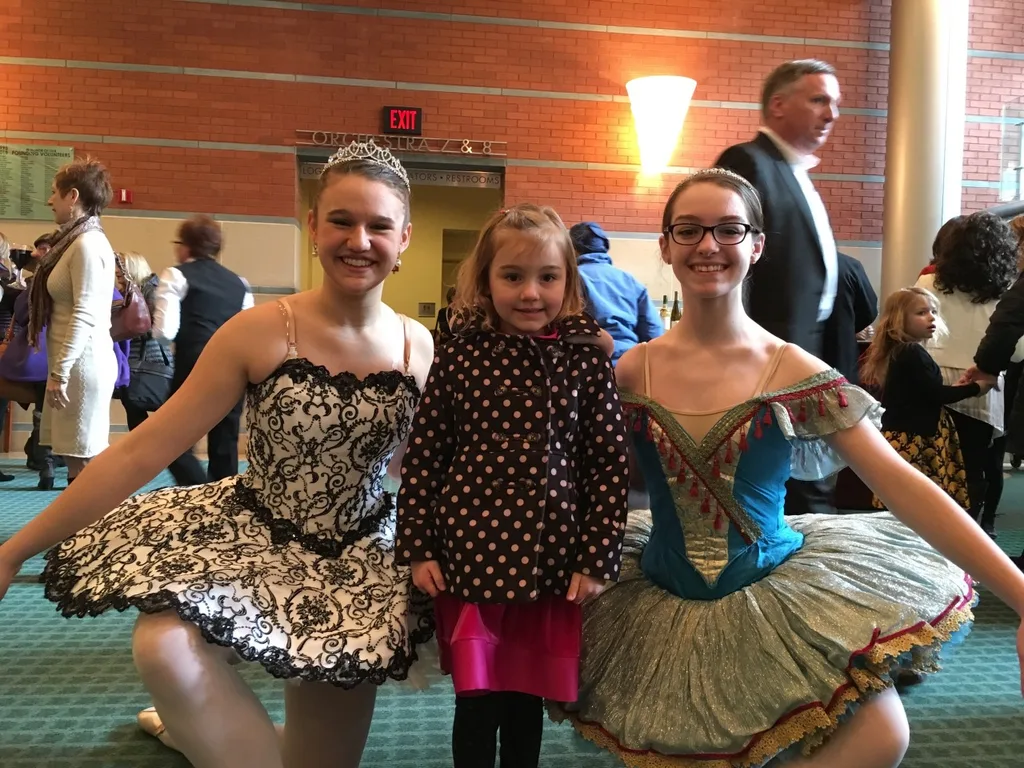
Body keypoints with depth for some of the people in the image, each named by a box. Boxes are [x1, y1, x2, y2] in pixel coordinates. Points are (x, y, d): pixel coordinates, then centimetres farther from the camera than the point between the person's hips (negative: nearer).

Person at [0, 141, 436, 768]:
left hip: (361, 565, 3)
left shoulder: (420, 348, -7)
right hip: (250, 536, -2)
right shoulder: (261, 332, -15)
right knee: (165, 644, -33)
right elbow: (142, 451, -14)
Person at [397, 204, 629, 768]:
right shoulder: (461, 356, -3)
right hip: (470, 558, 0)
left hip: (550, 566, 1)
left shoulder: (586, 360, -3)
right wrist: (417, 549, -1)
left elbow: (610, 465, -2)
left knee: (528, 700, 16)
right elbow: (422, 456, 0)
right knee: (478, 703, 8)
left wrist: (596, 559, -4)